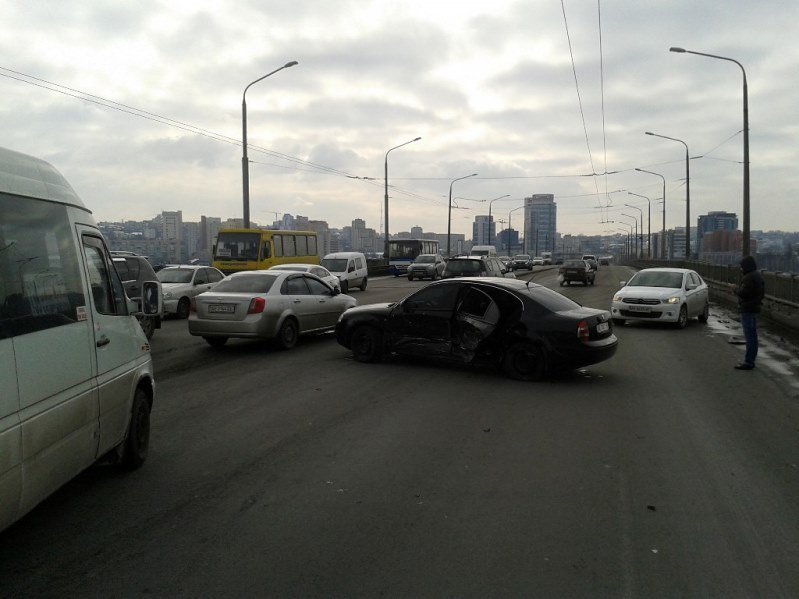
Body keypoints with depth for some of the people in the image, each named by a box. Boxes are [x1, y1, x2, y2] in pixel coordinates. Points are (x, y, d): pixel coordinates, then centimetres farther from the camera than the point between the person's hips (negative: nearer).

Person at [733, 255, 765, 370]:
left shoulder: (749, 278, -20)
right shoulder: (758, 275, 13)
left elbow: (743, 292, -25)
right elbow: (762, 291, 21)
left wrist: (736, 288, -8)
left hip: (747, 310, -11)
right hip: (754, 308, 11)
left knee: (749, 336, -7)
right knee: (752, 335, 16)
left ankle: (748, 362, -4)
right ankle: (750, 360, 24)